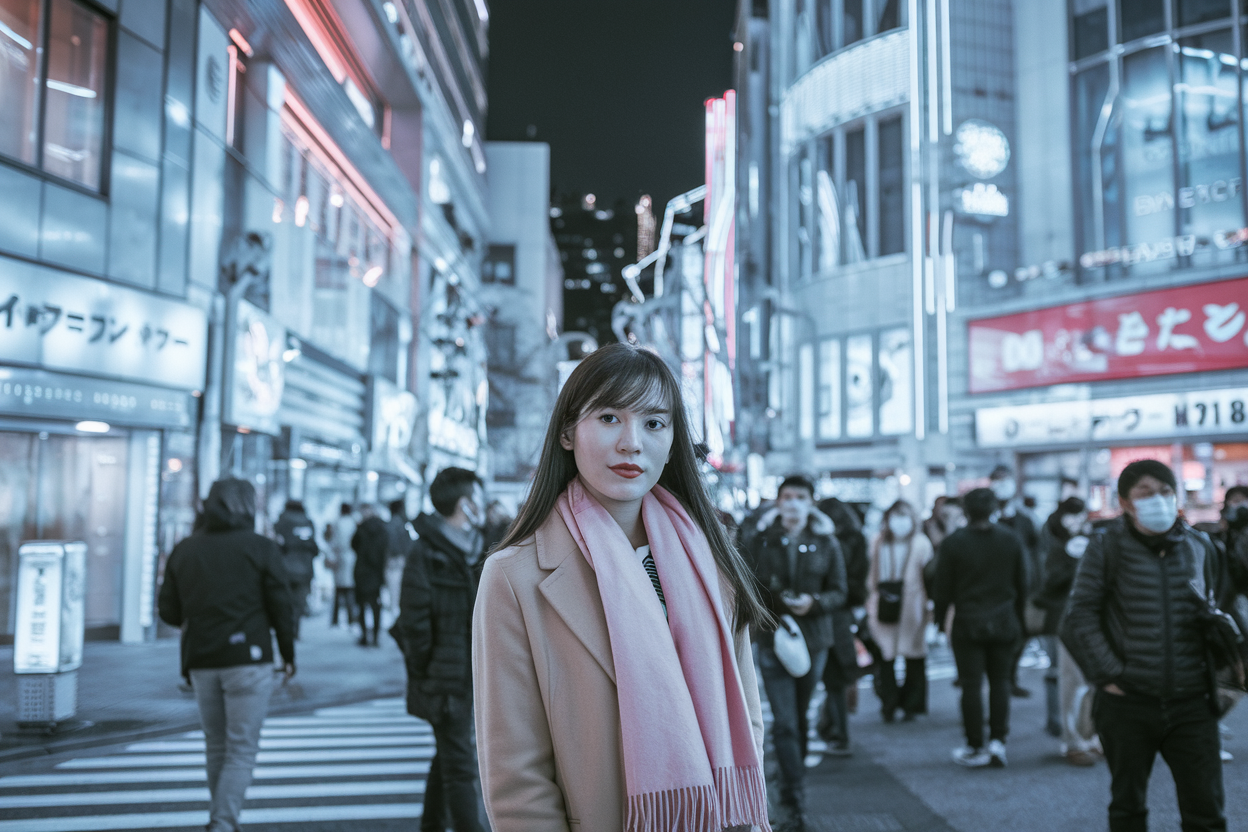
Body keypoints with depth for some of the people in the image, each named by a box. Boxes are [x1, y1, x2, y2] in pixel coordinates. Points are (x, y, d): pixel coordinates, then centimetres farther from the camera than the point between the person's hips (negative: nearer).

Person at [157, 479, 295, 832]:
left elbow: (168, 611, 6)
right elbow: (281, 607, -5)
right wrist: (288, 654, 8)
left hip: (201, 662, 5)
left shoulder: (184, 550, 7)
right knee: (242, 750, 0)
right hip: (247, 659, -4)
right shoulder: (261, 548, -4)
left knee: (217, 747, 17)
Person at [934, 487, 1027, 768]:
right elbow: (1022, 585, 8)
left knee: (971, 685, 2)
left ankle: (975, 748, 7)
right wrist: (1018, 620, 19)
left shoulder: (953, 543, -8)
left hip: (968, 623, -3)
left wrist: (940, 620, 8)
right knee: (1000, 681, 12)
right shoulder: (1011, 540, 1)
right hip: (1004, 623, 3)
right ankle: (998, 740, 6)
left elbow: (943, 588, -5)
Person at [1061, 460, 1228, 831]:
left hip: (1191, 703, 2)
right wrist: (1108, 675, -13)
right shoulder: (1107, 546, -4)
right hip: (1128, 703, -2)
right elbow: (1080, 618, -7)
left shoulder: (1200, 546, 5)